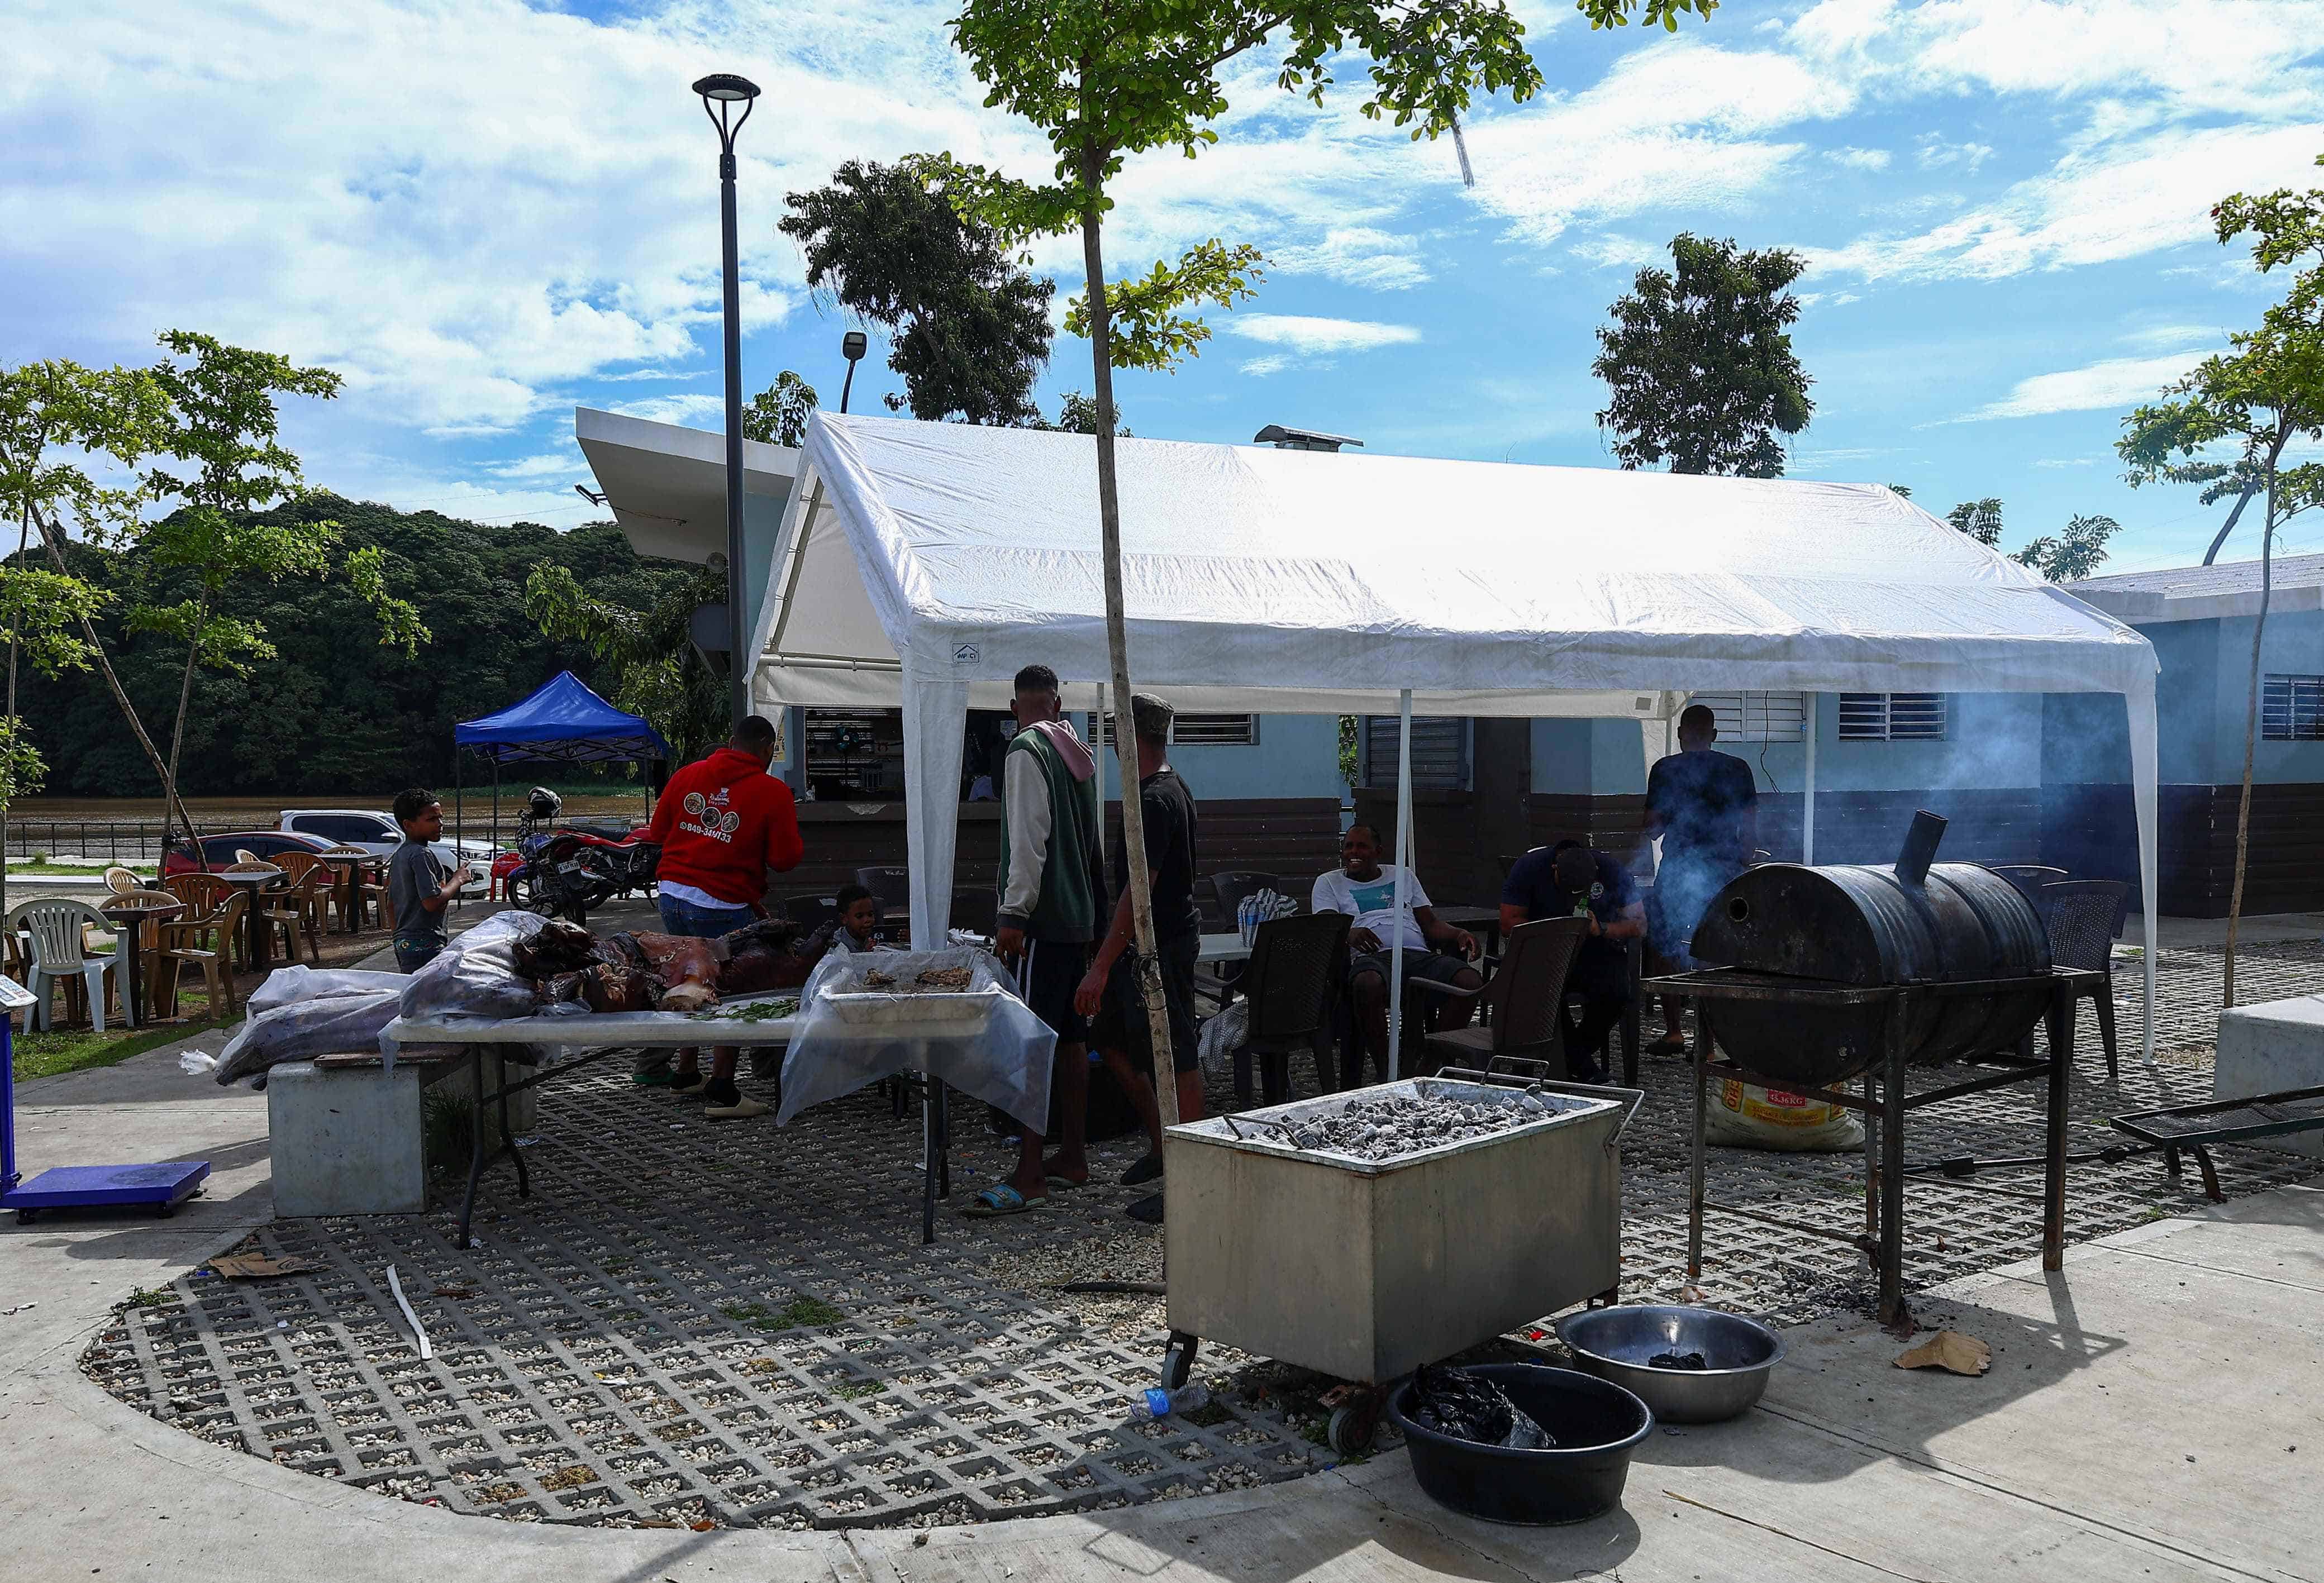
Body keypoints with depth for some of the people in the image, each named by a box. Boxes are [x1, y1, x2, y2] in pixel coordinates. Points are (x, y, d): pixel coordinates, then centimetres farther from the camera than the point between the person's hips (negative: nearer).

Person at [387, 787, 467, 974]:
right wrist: (457, 880, -9)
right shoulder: (421, 855, -15)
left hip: (403, 941, 10)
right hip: (425, 944, -10)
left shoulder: (399, 855, 16)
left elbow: (391, 906, 22)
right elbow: (432, 902, -23)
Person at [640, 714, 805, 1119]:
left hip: (672, 893, 6)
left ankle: (687, 1074, 34)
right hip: (722, 907, -6)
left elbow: (657, 833, 15)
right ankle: (723, 1093, 4)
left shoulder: (686, 776, 8)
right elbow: (785, 858, -7)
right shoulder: (773, 792, -7)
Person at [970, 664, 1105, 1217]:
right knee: (1070, 1038, 14)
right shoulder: (1079, 752, 16)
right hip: (1080, 916, 9)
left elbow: (1029, 838, -20)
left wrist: (1014, 912, -23)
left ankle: (1028, 1178, -14)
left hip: (1043, 920, -9)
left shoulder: (1027, 748, -10)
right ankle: (1073, 1156, 22)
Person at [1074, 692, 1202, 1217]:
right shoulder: (1173, 790, 13)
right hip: (1149, 947, 11)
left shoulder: (1154, 801, -19)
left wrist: (1101, 967, -24)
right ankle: (1162, 1144, 28)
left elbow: (1140, 890, -24)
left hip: (1161, 948, -11)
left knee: (1176, 1061, -4)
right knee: (1111, 1039, 18)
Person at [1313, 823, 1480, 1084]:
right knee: (1368, 984, -42)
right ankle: (1385, 1070, -29)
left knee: (1471, 982, -27)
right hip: (1372, 956, -3)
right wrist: (1349, 933, -22)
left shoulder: (1403, 876, 29)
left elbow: (1430, 922, 23)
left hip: (1417, 954, 3)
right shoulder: (1329, 882, 21)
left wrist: (1459, 934, 0)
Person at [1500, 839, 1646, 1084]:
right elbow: (1509, 923, -12)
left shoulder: (1611, 869, -10)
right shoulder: (1529, 867, -13)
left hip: (1599, 949, 1)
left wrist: (1602, 929, -23)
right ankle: (1581, 1065, -16)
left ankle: (1578, 1052, 1)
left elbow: (1639, 924, -4)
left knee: (1615, 995, -30)